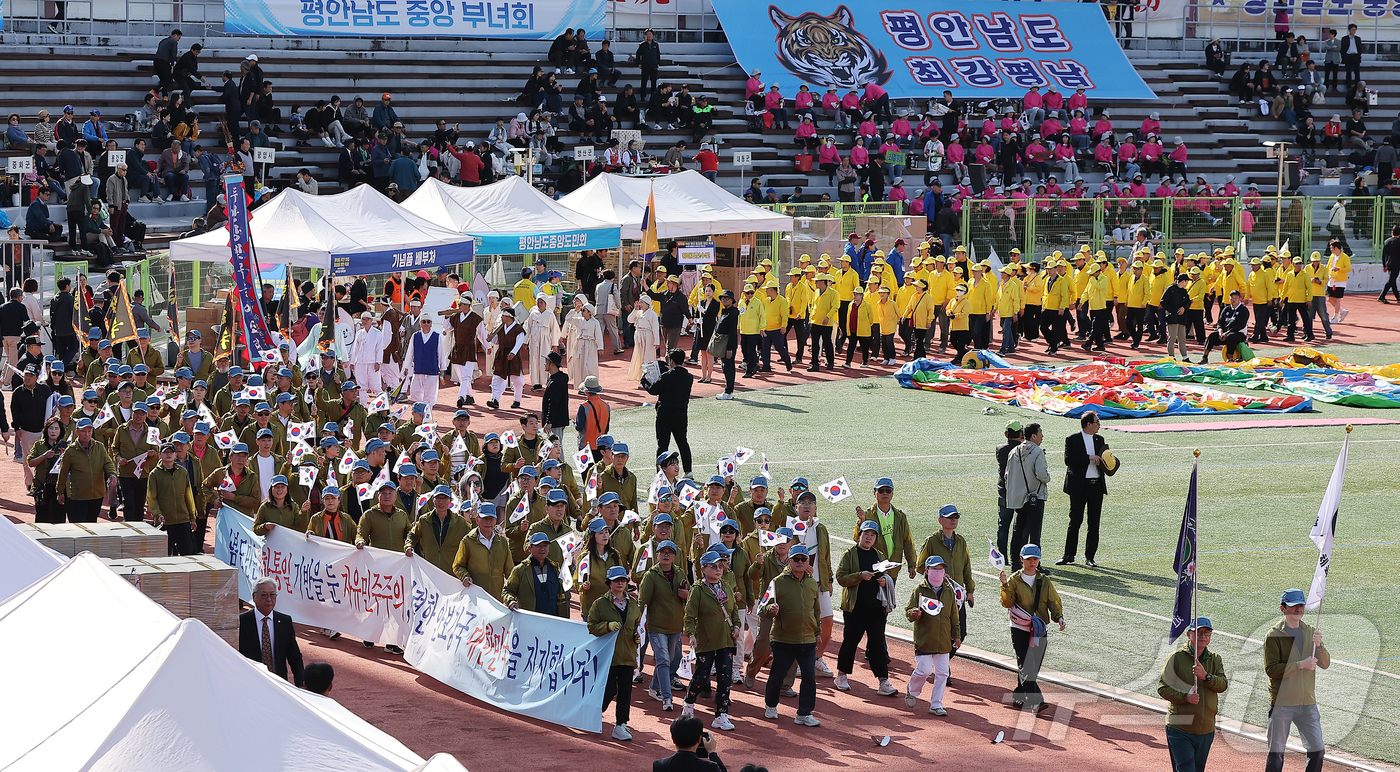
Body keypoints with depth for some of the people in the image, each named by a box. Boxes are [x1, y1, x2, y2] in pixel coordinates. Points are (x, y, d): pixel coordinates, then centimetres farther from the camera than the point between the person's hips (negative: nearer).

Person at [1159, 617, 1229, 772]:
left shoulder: (1215, 659, 10)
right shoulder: (1176, 658, -3)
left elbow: (1223, 685, -5)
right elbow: (1163, 688, -7)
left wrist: (1206, 676, -25)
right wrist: (1185, 697, -23)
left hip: (1206, 729, 5)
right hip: (1180, 729, -5)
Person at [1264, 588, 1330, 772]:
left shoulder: (1310, 632, 11)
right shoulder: (1274, 635, -5)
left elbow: (1325, 664, 5)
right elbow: (1271, 669, -14)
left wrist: (1318, 645, -14)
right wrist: (1301, 664, -21)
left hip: (1308, 702, 5)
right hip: (1281, 702, -5)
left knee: (1317, 750, 1)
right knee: (1276, 753, 0)